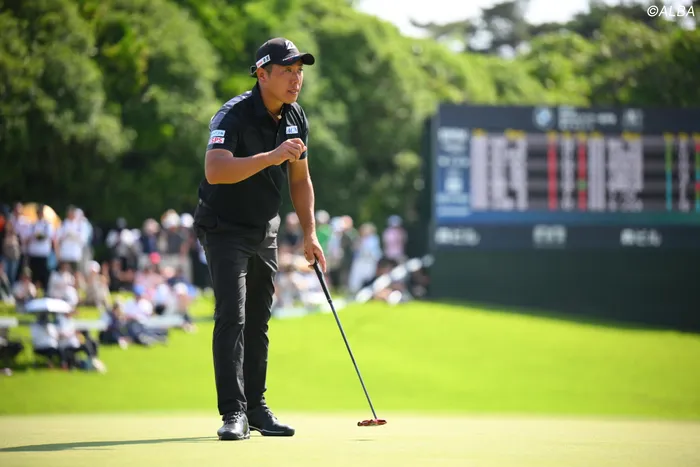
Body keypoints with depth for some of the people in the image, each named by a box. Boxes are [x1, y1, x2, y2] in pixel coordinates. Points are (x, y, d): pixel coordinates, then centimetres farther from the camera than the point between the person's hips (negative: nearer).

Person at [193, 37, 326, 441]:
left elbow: (300, 179, 14)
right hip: (225, 229, -7)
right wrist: (272, 156, -46)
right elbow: (215, 171, -39)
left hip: (266, 231, 7)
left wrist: (310, 234, 10)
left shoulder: (296, 119, 1)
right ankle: (234, 412, -18)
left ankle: (257, 407, 18)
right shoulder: (234, 115, -22)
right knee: (231, 316, -16)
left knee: (259, 321, 10)